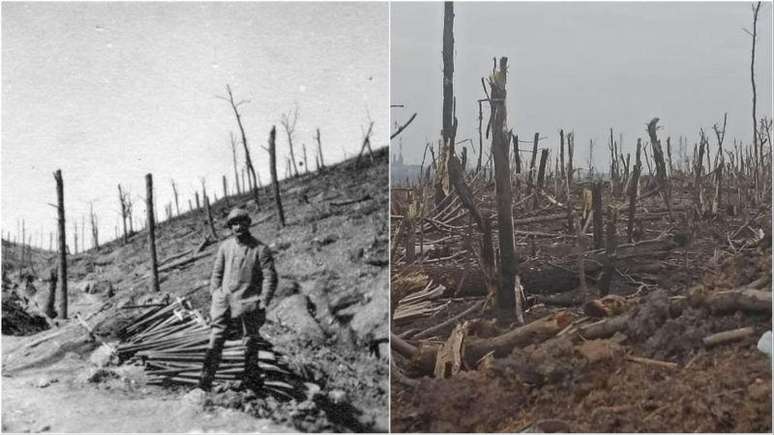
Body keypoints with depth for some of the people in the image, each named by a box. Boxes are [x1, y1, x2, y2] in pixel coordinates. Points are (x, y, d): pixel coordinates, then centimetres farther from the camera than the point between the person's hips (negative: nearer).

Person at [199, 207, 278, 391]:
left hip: (248, 303, -2)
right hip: (225, 301, 3)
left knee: (251, 343, 8)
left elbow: (270, 278, -7)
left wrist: (263, 303, -12)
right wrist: (215, 296, 7)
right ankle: (206, 379, -1)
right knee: (215, 341, -4)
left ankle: (252, 380, 21)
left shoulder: (260, 249, -6)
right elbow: (217, 274, 14)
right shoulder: (225, 247, 6)